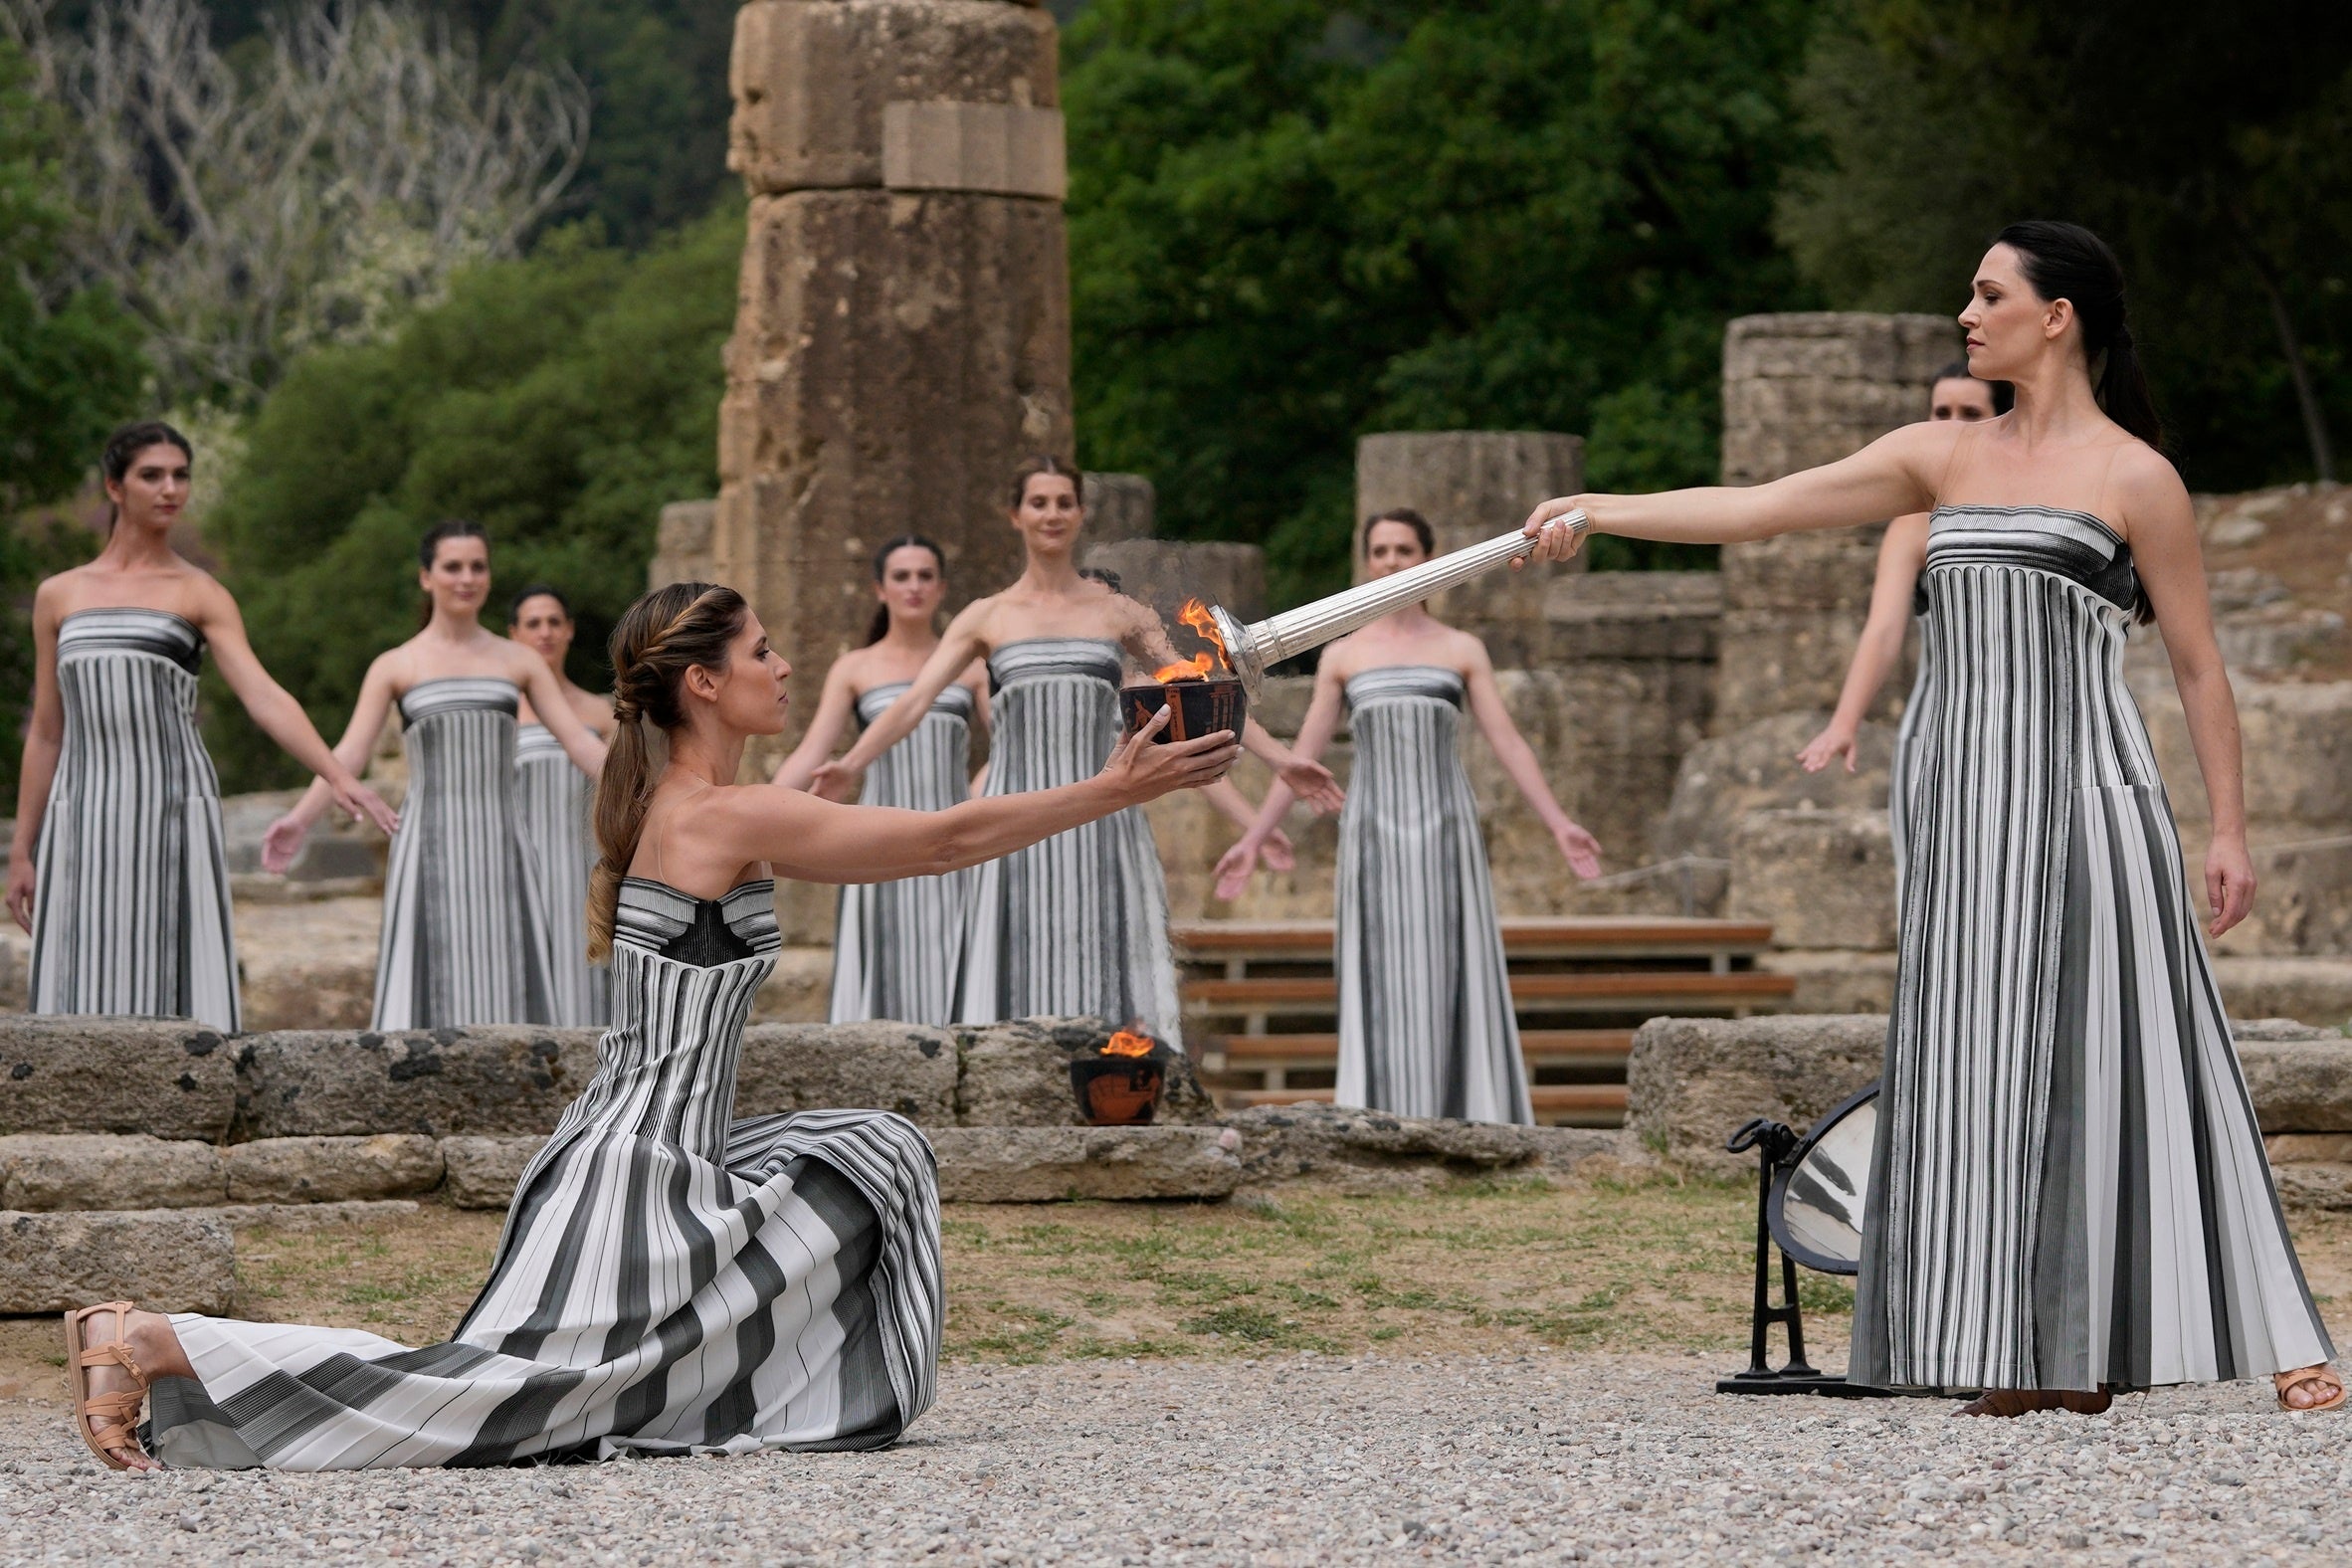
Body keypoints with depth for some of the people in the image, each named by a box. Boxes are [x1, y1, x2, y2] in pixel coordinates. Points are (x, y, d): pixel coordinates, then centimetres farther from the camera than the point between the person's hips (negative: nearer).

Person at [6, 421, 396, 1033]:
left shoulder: (199, 595, 5)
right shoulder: (59, 595, 13)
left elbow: (263, 696, -8)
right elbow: (46, 734, 15)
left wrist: (337, 777, -23)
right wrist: (22, 853, 11)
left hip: (172, 810, -3)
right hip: (84, 821, 3)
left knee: (176, 992, -8)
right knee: (85, 993, -1)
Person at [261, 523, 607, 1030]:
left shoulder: (520, 662, 12)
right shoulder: (395, 667, 6)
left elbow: (580, 743, 8)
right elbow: (349, 753, -4)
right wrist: (299, 820, -20)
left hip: (499, 854, 2)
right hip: (429, 854, -2)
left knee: (505, 987, -2)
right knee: (428, 985, -8)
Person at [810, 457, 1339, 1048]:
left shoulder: (1118, 613, 11)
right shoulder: (986, 618, 9)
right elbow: (916, 699, 0)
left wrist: (1279, 758, 3)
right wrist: (852, 764, -15)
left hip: (1100, 818, 0)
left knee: (1105, 952, -4)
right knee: (1026, 955, -4)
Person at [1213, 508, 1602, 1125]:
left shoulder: (1463, 650, 8)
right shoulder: (1342, 656, 10)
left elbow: (1508, 743, 2)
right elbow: (1302, 757, 10)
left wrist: (1560, 825, -10)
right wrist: (1252, 841, 4)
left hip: (1446, 838, 0)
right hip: (1375, 840, 0)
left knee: (1453, 986, -5)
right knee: (1381, 988, -4)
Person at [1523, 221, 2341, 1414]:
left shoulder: (2132, 477, -1)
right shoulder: (1945, 457, 13)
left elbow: (2199, 666, 0)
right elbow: (1760, 508, 9)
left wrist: (2230, 828, -4)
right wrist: (1602, 512, 1)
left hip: (2087, 791, -6)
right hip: (1968, 792, 6)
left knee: (2112, 1057, -9)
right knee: (1989, 1062, 1)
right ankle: (2046, 1360, 3)